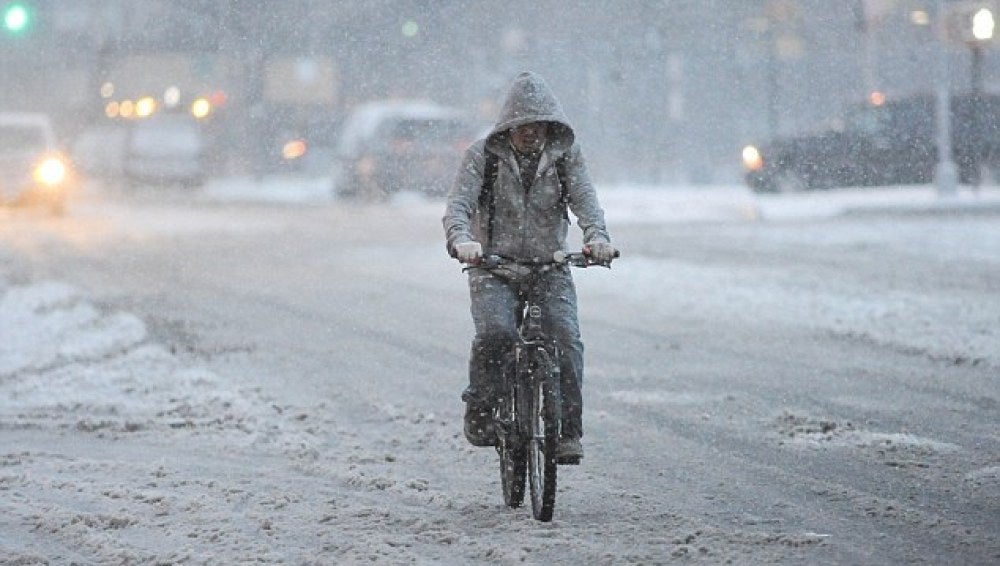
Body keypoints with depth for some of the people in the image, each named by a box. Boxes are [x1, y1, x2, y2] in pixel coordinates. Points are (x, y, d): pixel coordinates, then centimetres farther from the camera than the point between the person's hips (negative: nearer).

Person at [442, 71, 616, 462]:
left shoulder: (565, 154, 2)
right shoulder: (483, 155, -2)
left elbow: (584, 198, -11)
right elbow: (458, 203, -13)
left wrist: (597, 236, -33)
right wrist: (461, 240, -37)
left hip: (550, 267, 1)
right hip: (493, 266, -1)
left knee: (567, 341, -19)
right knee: (495, 333, -27)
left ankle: (568, 431, -12)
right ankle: (480, 413, -10)